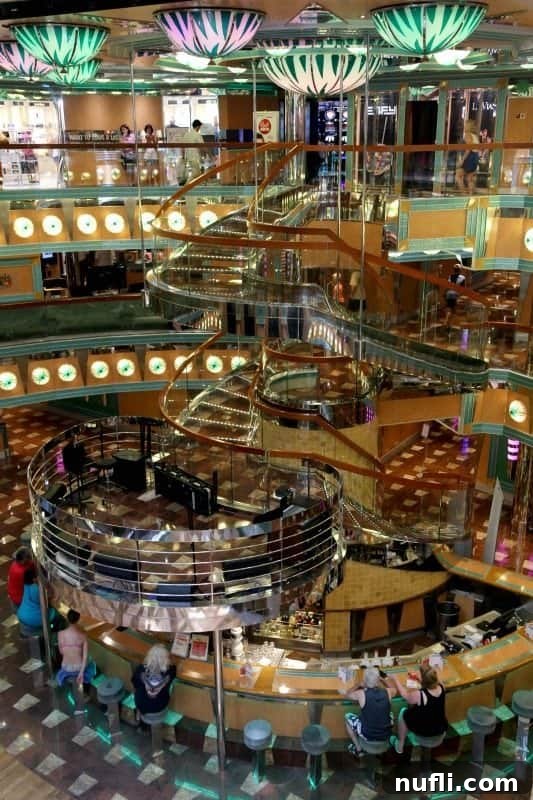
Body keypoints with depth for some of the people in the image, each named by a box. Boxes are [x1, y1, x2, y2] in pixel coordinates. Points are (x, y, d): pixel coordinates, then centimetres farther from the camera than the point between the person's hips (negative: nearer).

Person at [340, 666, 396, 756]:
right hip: (386, 735, 3)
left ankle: (358, 749, 24)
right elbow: (394, 689, 13)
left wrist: (360, 685, 14)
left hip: (367, 735, -3)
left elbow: (347, 694, 2)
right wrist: (383, 678, 22)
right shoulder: (387, 692, -14)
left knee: (347, 717, 21)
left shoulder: (361, 694, -21)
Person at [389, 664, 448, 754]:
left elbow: (405, 694, -10)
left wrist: (395, 679, 1)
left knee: (404, 712, 19)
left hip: (423, 731, -5)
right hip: (441, 730, 5)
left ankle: (400, 745, 33)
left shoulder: (418, 695, -31)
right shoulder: (441, 687, -18)